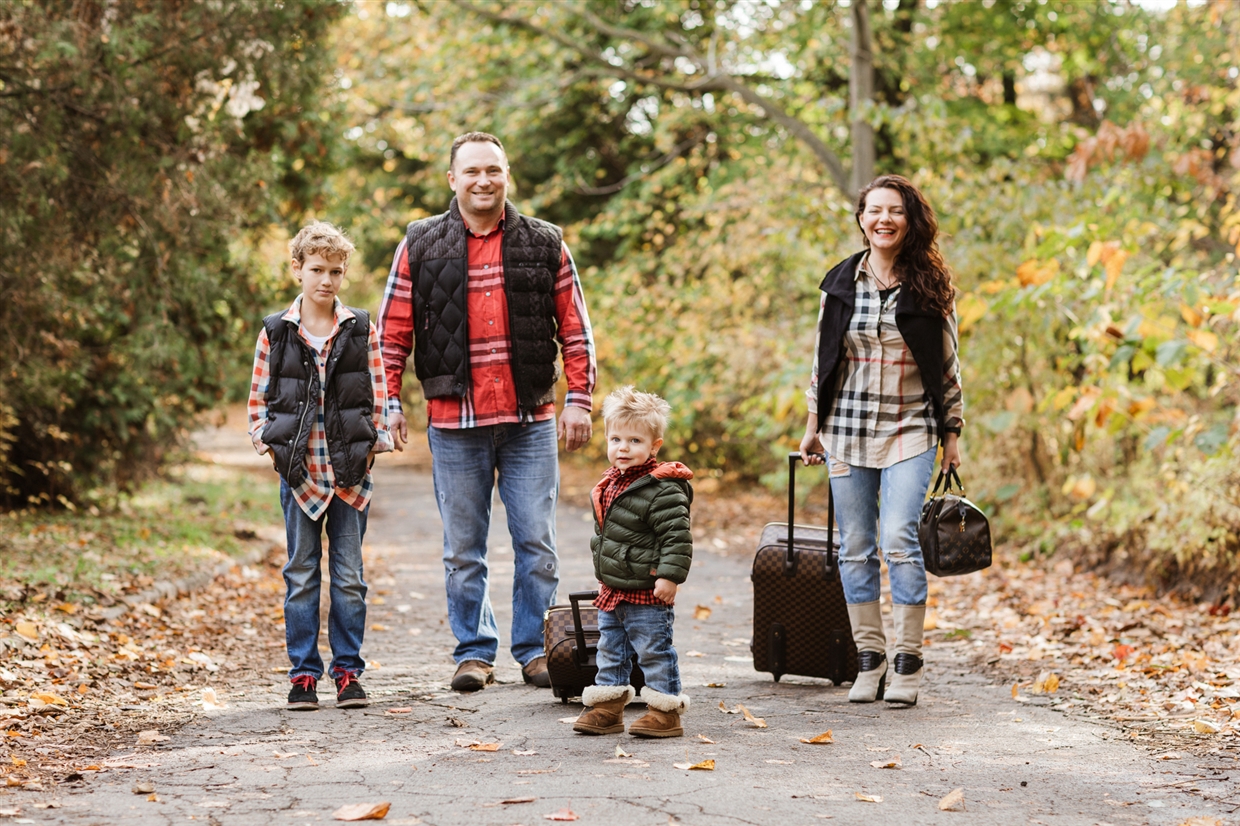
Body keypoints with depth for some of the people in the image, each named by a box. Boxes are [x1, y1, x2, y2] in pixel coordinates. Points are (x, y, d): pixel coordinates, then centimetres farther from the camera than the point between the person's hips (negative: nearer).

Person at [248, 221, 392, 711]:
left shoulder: (361, 329, 4)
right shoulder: (275, 333, 3)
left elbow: (378, 395, 5)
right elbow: (258, 400, 7)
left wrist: (372, 446, -5)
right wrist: (270, 446, -6)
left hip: (350, 472, 0)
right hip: (299, 472, 0)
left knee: (349, 576, 5)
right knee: (301, 575, 5)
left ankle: (348, 673, 12)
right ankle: (303, 674, 11)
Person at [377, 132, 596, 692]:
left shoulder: (544, 244, 6)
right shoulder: (420, 246, 4)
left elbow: (574, 330, 8)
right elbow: (392, 332, 7)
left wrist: (578, 400, 1)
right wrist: (388, 402, -1)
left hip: (530, 421, 0)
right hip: (453, 423, 0)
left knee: (537, 542, 2)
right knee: (463, 549, 6)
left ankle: (535, 649, 14)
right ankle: (474, 652, 17)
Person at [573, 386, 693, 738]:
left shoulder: (662, 489, -19)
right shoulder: (610, 485, 9)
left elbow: (677, 536, -21)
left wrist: (669, 576, -26)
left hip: (646, 594, -9)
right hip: (612, 590, 9)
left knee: (654, 652, -1)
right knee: (611, 650, 15)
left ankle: (665, 711, 7)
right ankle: (607, 708, 24)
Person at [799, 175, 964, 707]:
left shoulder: (930, 287, 0)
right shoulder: (840, 282, 5)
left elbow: (948, 363, 4)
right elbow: (823, 357, 12)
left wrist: (952, 432, 3)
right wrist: (813, 424, 12)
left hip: (910, 431, -3)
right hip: (847, 429, 3)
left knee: (899, 541, -14)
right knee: (855, 548, 4)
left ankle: (908, 662, -4)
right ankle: (869, 658, 13)